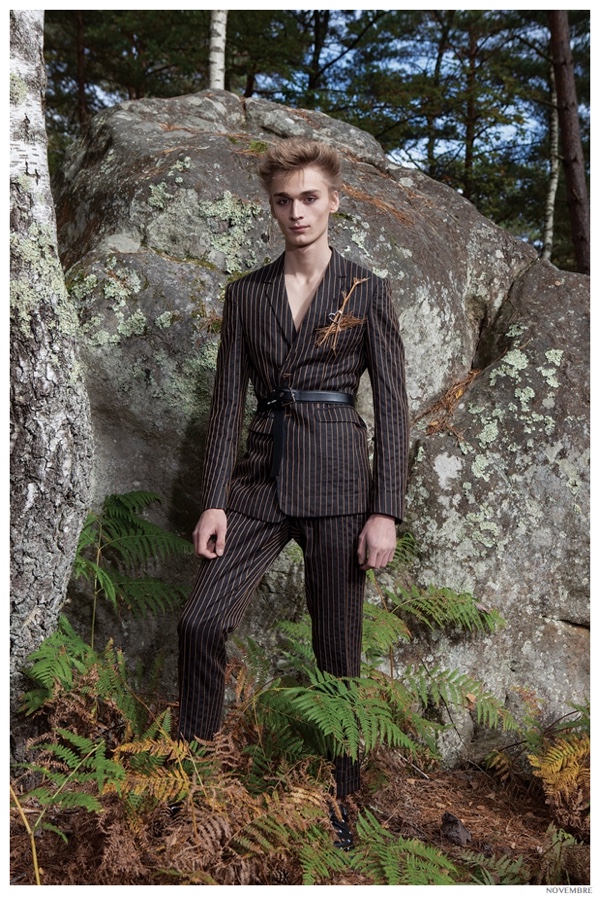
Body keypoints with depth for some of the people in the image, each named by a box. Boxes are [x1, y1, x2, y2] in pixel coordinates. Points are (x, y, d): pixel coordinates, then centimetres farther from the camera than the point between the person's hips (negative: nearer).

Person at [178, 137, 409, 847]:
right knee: (200, 622, -8)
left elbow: (392, 407, -1)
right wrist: (214, 501, -2)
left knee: (338, 648, 4)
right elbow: (227, 401, 6)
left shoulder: (367, 291, 2)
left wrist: (385, 511, -9)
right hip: (261, 477, 3)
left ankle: (338, 801, 23)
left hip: (337, 477, -2)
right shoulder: (246, 294, 10)